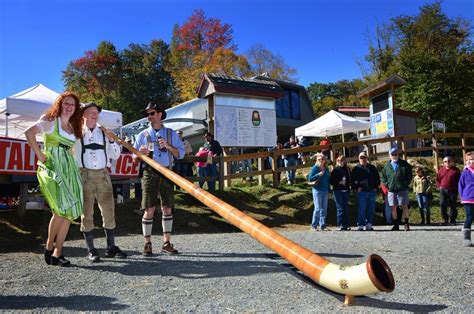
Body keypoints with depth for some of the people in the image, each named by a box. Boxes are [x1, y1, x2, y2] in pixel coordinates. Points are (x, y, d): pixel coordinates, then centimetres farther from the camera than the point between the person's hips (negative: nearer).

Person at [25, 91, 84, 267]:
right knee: (61, 209, -17)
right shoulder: (51, 120, 0)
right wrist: (40, 155, -15)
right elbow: (29, 133, -15)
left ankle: (57, 254, 7)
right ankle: (49, 247, 5)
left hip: (69, 169, 7)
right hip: (52, 167, -7)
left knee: (70, 212, -1)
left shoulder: (73, 127, 19)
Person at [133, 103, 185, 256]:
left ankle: (166, 243, 11)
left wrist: (168, 146, -10)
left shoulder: (171, 133, 12)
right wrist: (140, 153, -11)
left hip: (167, 173, 1)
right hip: (150, 173, -1)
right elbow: (134, 158, 11)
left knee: (167, 209, 3)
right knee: (149, 210, -5)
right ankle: (147, 244, 4)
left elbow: (180, 154, 5)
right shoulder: (142, 135, 13)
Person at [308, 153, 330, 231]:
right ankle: (314, 225, 2)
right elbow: (310, 179, -10)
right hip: (317, 190, -6)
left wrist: (328, 189, 13)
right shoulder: (315, 168, -4)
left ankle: (323, 225, 14)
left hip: (325, 190, 6)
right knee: (318, 208, -7)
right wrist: (318, 175, -20)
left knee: (324, 208, 7)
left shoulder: (326, 169, 12)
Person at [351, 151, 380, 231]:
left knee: (371, 209, 5)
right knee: (361, 209, -6)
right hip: (361, 192, -3)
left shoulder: (372, 168, 15)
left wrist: (375, 187, 7)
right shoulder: (356, 168, 5)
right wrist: (357, 188, -7)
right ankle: (360, 225, -1)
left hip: (372, 191, 3)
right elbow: (352, 180, 3)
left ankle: (369, 224, 13)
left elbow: (377, 178, 18)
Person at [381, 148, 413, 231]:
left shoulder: (404, 164, 5)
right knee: (393, 207, 4)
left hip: (402, 189, -2)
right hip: (391, 190, 2)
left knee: (404, 206, -1)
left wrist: (406, 183, -6)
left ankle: (406, 224, 9)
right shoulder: (386, 166, 9)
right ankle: (396, 225, 13)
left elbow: (410, 175, 5)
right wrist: (386, 184, 1)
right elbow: (383, 177, 15)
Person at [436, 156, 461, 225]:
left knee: (453, 205, 4)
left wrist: (456, 188, -4)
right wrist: (439, 186, 5)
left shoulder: (455, 170, 2)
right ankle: (445, 219, 1)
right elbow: (437, 179, 18)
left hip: (453, 191, -1)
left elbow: (459, 180, 5)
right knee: (442, 204, -9)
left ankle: (452, 220, 14)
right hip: (443, 190, 2)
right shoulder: (441, 170, 9)